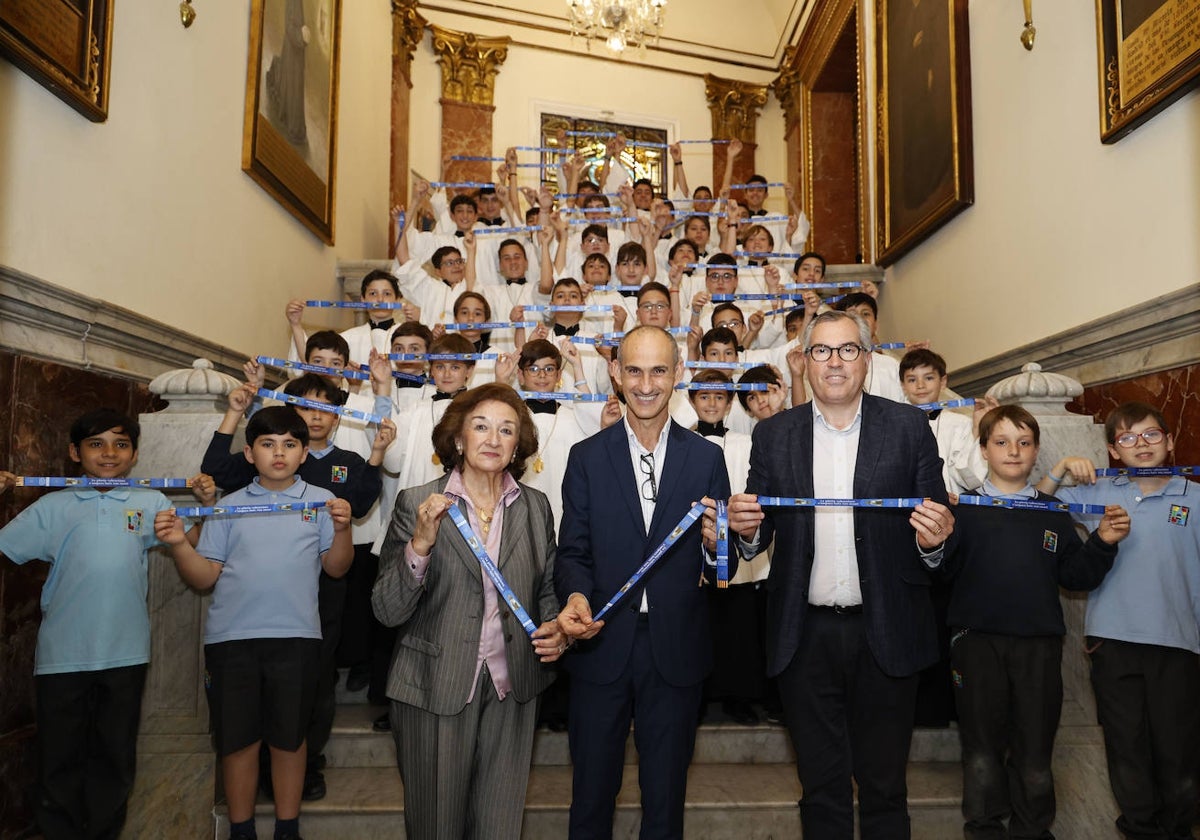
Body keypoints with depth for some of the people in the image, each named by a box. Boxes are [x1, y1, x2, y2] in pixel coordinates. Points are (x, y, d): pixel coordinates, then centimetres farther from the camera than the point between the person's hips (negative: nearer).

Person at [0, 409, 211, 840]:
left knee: (115, 755, 14)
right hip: (62, 653, 0)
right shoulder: (53, 506, 4)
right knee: (60, 756, 13)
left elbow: (194, 544, -2)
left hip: (125, 653, 1)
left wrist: (205, 504, -16)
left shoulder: (150, 504, 4)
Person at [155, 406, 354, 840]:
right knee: (236, 737, 10)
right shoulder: (229, 506, 9)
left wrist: (343, 528, -15)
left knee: (289, 736, 9)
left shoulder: (322, 501, 5)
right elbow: (205, 578, 5)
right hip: (231, 636, 1)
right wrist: (179, 544, -11)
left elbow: (336, 568, 1)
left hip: (296, 636, -1)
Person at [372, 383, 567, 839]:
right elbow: (388, 610, -10)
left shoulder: (536, 506, 2)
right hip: (434, 689, -2)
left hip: (511, 689, 2)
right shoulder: (417, 503, -7)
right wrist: (421, 542, -25)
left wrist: (554, 628, -7)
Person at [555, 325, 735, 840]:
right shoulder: (587, 457, 0)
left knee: (665, 796, 17)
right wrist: (575, 596, -21)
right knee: (592, 792, 16)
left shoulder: (706, 458, 0)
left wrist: (716, 544, -20)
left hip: (676, 647, 0)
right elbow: (573, 551, 0)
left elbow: (721, 572, 2)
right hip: (601, 644, 0)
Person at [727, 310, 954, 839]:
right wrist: (746, 528, -17)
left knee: (883, 786, 15)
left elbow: (936, 526, 2)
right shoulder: (774, 435, 4)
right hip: (806, 634, 1)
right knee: (821, 789, 16)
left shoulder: (908, 427, 0)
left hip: (884, 632, -1)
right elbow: (758, 535, 5)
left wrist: (933, 540, -20)